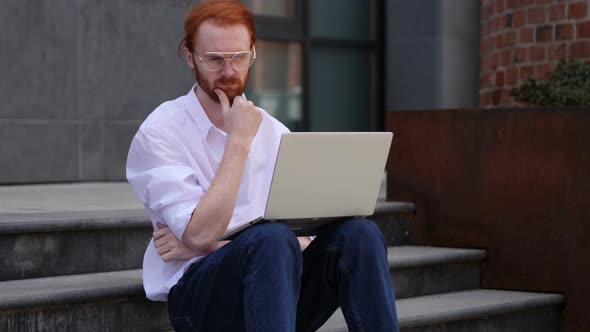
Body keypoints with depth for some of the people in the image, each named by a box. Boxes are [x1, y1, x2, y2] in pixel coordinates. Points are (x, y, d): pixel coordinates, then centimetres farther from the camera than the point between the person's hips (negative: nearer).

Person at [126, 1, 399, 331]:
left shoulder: (275, 133, 11)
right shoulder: (160, 133, -4)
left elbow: (302, 239, 2)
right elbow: (201, 235, -17)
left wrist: (210, 243, -11)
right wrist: (239, 141, -14)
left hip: (277, 287, 5)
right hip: (200, 292, -4)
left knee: (359, 234, -23)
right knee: (273, 240, -36)